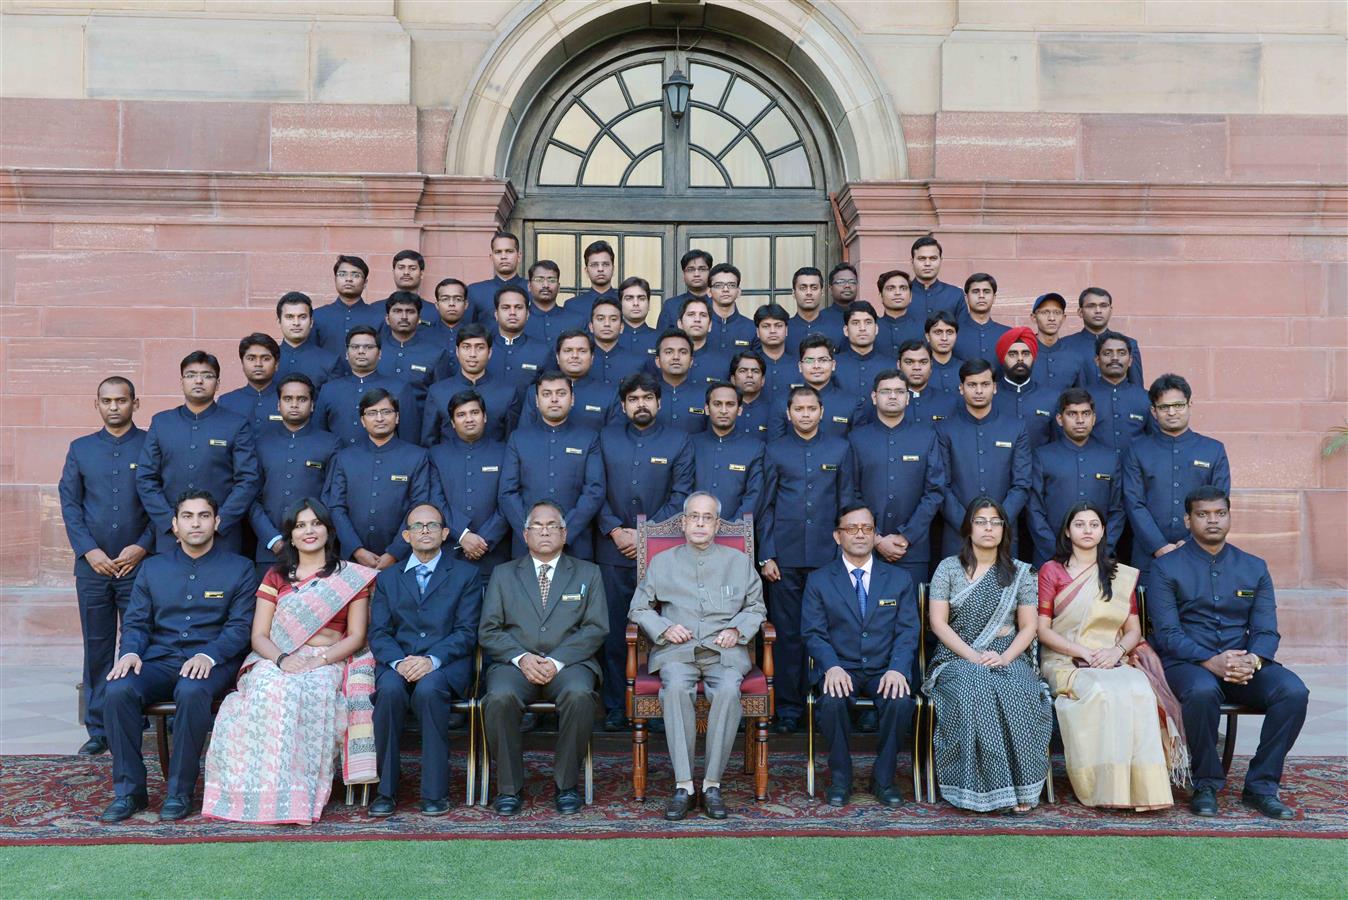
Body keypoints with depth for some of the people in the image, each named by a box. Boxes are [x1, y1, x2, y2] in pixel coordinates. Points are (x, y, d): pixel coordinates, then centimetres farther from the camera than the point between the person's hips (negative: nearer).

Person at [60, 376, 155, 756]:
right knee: (96, 648, 7)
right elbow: (69, 503, 7)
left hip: (139, 564, -2)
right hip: (93, 565, 3)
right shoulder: (80, 449, 11)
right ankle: (98, 731, 13)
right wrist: (89, 550, -5)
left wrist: (142, 546, -10)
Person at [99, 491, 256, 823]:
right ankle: (129, 790, -14)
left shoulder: (239, 569, 7)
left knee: (191, 691, -37)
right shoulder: (152, 567, 18)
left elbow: (241, 626, -1)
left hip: (211, 661, -3)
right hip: (158, 659, 3)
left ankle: (180, 791, -21)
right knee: (118, 691, -28)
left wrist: (208, 655, -19)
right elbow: (135, 621, 13)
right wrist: (131, 652, -9)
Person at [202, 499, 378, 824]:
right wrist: (281, 659, -13)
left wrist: (319, 660, -14)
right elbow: (259, 636, 9)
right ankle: (260, 793, -33)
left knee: (307, 693, -37)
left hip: (328, 663, -2)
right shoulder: (276, 577, 18)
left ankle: (298, 795, -32)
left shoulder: (351, 577, 11)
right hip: (275, 661, 2)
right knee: (269, 690, -35)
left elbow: (356, 636, 4)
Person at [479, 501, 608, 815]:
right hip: (515, 663, 1)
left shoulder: (587, 573, 16)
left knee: (579, 694, -34)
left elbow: (596, 628, 4)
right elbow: (488, 631, 8)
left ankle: (566, 784, -16)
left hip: (568, 663, 0)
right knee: (500, 697, -33)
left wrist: (557, 660, -11)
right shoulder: (503, 574, 18)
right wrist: (521, 657, -11)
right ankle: (509, 787, -15)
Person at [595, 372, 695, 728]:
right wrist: (614, 530, -9)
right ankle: (615, 707, 12)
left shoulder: (679, 441, 4)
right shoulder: (606, 438, 10)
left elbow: (680, 496, -2)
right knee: (614, 630, 4)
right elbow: (596, 491, 5)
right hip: (614, 549, 2)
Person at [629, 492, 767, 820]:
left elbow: (756, 608, 20)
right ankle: (683, 785, -30)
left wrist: (737, 630, 0)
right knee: (677, 688, -35)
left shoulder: (739, 561, 19)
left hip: (724, 650, 0)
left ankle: (712, 784, -26)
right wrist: (664, 629, -3)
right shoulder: (662, 562, 17)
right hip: (677, 649, 0)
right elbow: (639, 609, 16)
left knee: (728, 690, -34)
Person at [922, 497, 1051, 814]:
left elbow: (1028, 627, 7)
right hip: (958, 658, -1)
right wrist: (973, 656, -14)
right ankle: (981, 788, -30)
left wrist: (1004, 658, -12)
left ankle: (1020, 788, -27)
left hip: (1009, 658, 1)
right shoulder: (948, 568, 8)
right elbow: (938, 622, 0)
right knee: (973, 694, -36)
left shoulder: (1019, 573, 13)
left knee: (1017, 695, -34)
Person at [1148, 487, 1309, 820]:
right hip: (1186, 662, -4)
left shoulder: (1254, 568, 15)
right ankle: (1206, 783, -14)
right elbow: (1167, 633, -6)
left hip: (1244, 663, 4)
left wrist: (1253, 660, -17)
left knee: (1293, 691, -24)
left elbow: (1266, 630, 6)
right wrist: (1211, 661, -22)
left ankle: (1261, 786, -10)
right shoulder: (1166, 568, 3)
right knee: (1203, 691, -37)